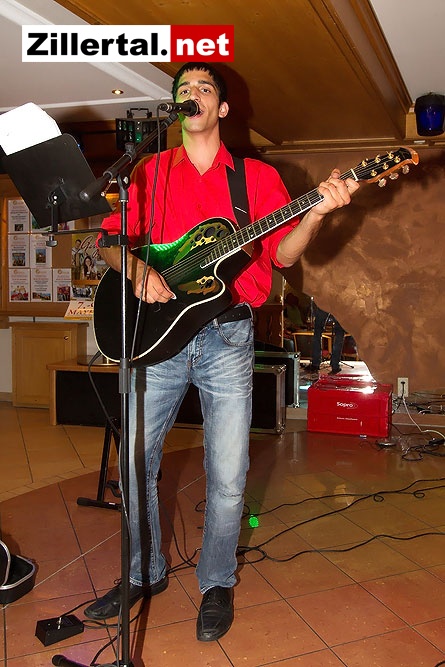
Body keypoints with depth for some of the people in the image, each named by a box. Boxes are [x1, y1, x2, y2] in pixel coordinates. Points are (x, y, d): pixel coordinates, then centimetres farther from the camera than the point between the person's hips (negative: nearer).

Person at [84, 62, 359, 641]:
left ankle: (218, 583, 26)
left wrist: (317, 213, -20)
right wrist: (137, 269, -13)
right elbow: (111, 241, 8)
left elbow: (283, 253, -2)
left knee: (228, 478, 1)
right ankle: (145, 573, 32)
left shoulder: (258, 176, 8)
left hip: (227, 337, -1)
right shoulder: (149, 172, 12)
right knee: (136, 461, 8)